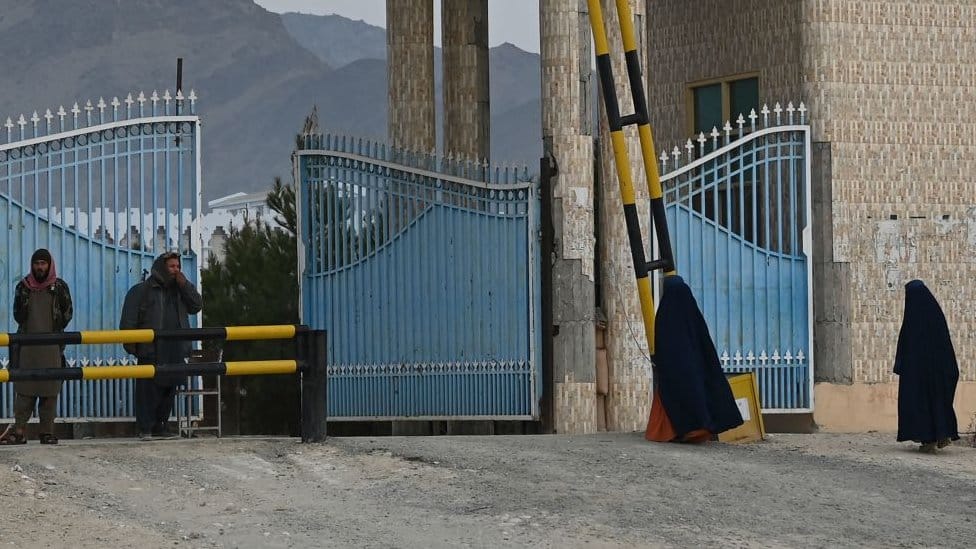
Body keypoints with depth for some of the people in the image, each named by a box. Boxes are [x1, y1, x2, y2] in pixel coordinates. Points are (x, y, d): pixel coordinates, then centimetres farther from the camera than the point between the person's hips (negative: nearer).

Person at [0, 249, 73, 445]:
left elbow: (67, 313, 7)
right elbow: (18, 315, 7)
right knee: (24, 389, -5)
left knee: (50, 391, -1)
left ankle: (47, 431, 1)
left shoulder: (59, 287, 7)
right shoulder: (23, 287, 10)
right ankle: (19, 430, -7)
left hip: (52, 347, 0)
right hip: (27, 346, 0)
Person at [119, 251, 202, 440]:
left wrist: (184, 284, 2)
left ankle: (160, 426, 14)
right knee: (148, 389, -8)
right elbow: (129, 317, -1)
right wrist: (130, 342, -10)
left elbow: (196, 305, 10)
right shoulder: (142, 290, 2)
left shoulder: (180, 290, 19)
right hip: (151, 352, -5)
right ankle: (145, 428, -7)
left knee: (169, 389, 6)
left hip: (174, 352, 5)